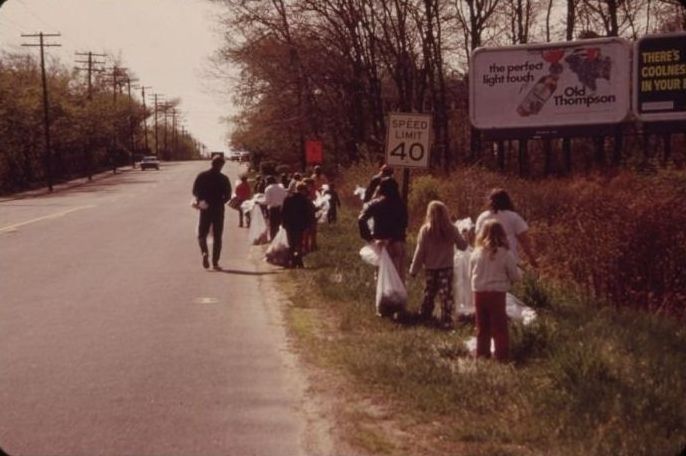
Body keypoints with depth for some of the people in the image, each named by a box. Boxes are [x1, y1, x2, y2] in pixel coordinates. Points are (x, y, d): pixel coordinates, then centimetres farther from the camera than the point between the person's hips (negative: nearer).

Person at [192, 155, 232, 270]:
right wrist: (219, 202, 6)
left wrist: (200, 201, 9)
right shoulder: (223, 179, -5)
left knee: (202, 234, 11)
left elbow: (195, 192, -3)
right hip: (218, 210, 0)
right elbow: (228, 195, -6)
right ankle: (215, 262, 3)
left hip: (205, 209, 0)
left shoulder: (202, 176, -1)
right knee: (217, 237, 8)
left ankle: (204, 252, -18)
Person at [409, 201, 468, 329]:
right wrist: (460, 236, 18)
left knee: (429, 293, 19)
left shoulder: (425, 230, -12)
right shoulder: (452, 230, -11)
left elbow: (420, 252, -9)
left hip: (430, 268, 1)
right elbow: (463, 246, -2)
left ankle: (425, 316, 32)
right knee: (446, 294, 2)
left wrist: (414, 269, 0)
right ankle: (446, 321, -2)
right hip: (446, 268, -1)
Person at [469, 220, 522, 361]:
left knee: (482, 327, 15)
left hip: (479, 293, 3)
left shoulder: (476, 253, -2)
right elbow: (515, 276, -4)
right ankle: (501, 357, 6)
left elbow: (471, 274, 9)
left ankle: (482, 355, 20)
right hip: (497, 293, -3)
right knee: (499, 328, 6)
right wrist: (519, 273, 18)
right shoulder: (506, 253, -10)